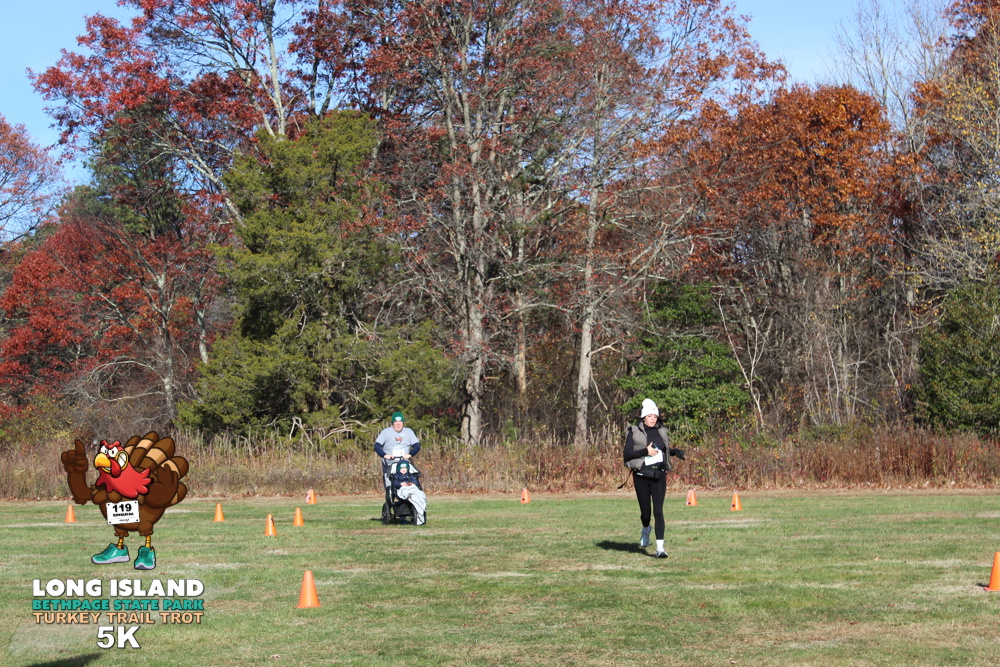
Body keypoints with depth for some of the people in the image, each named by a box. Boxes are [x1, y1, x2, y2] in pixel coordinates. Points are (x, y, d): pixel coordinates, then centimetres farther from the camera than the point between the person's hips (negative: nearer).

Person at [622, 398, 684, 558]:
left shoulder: (661, 431, 11)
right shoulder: (634, 432, -2)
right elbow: (626, 454, -10)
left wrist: (676, 452, 6)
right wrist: (645, 451, -19)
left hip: (659, 476, 2)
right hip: (641, 477, -2)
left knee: (658, 510, -9)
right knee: (645, 511, 7)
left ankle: (660, 547, -12)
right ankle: (645, 530, 43)